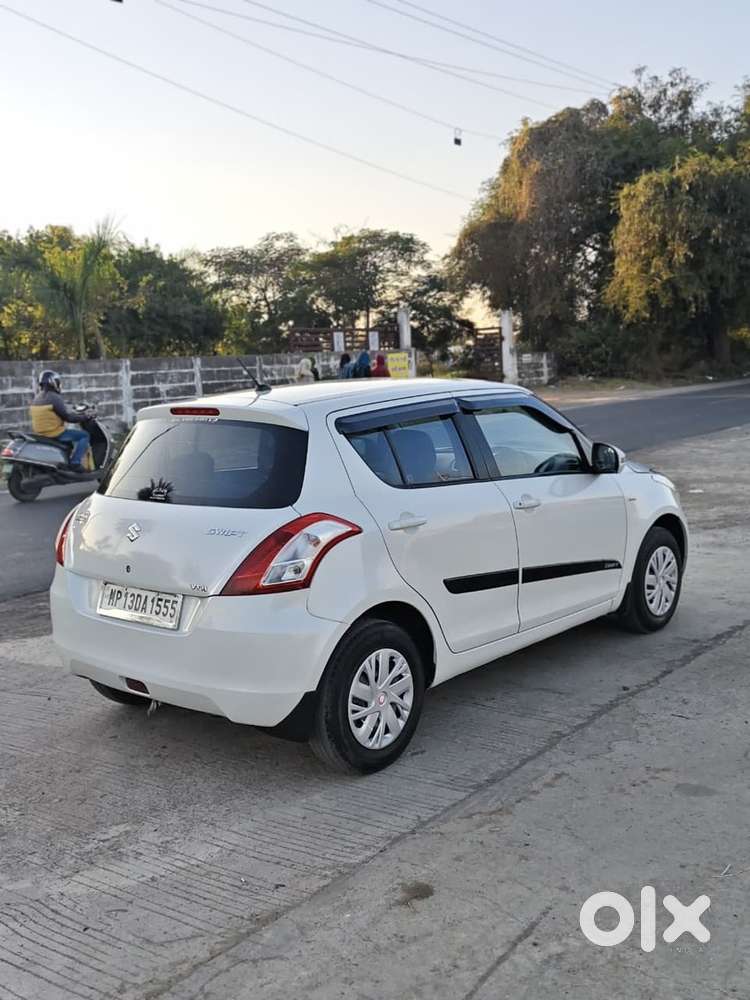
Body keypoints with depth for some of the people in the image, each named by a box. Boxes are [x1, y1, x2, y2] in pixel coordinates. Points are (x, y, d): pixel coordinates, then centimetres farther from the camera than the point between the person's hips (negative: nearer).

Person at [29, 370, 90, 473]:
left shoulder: (36, 398, 12)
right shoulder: (54, 397, -16)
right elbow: (67, 416, -17)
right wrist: (83, 417, -2)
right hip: (55, 433, -9)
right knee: (84, 436, -3)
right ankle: (75, 462, -14)